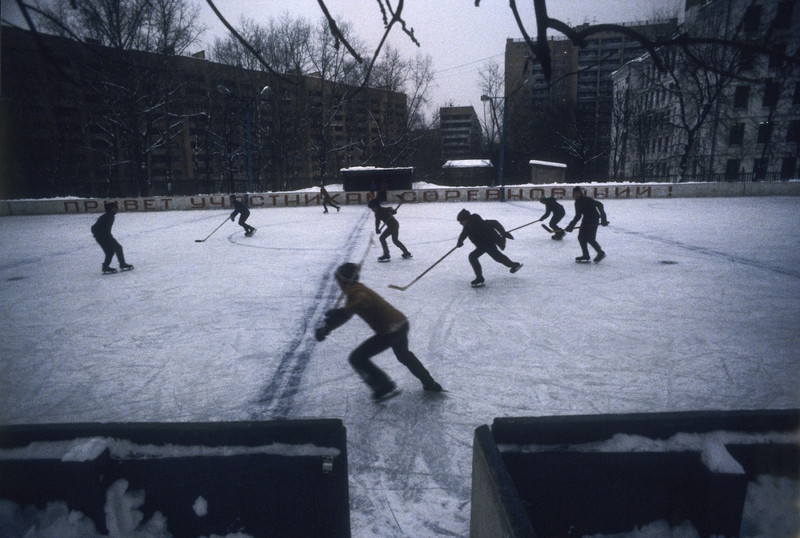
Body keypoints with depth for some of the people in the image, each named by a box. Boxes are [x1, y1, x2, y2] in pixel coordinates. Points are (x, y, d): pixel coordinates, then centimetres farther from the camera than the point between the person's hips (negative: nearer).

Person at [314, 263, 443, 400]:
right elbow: (346, 313, 21)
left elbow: (364, 301, -40)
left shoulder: (354, 291, -15)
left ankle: (385, 387, 7)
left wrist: (342, 312, -48)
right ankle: (430, 384, 44)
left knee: (357, 358, 0)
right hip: (402, 323, 10)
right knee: (404, 355, 36)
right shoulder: (358, 289, 16)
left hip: (389, 331, -10)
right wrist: (326, 329, 16)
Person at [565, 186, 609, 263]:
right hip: (586, 220, 8)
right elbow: (578, 216, 15)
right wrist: (571, 225, 6)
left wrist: (603, 218, -27)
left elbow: (599, 205, -22)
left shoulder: (588, 199, -16)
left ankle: (601, 253, 5)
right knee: (581, 237, 1)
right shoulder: (577, 203, 9)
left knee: (590, 238, -14)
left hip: (594, 220, -8)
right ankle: (585, 255, 10)